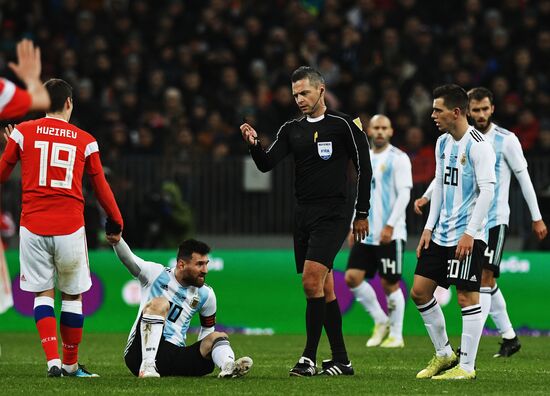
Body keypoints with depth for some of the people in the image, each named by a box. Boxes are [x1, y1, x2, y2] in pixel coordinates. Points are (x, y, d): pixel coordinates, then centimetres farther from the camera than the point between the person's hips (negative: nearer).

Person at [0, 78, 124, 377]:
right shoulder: (85, 141, 4)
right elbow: (101, 188, 14)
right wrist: (116, 221, 29)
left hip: (33, 226, 0)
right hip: (70, 228, 0)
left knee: (42, 294, 6)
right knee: (72, 295, 12)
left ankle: (53, 360, -10)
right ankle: (71, 364, 19)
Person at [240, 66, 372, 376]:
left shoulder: (342, 125, -5)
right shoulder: (292, 130, 11)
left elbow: (364, 168, -2)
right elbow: (267, 164, 1)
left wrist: (362, 214, -1)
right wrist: (254, 144, -19)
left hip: (332, 216, -7)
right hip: (304, 216, 7)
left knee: (312, 279, -20)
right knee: (324, 289, 9)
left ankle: (309, 357, -18)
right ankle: (341, 360, 15)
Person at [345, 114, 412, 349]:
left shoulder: (398, 159, -6)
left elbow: (404, 195, -13)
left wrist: (390, 226, -20)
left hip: (390, 234, -7)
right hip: (366, 233, 7)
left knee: (390, 283, -3)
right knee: (352, 277, -2)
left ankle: (396, 335, 8)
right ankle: (381, 321, 13)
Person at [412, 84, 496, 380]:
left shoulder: (478, 146, -13)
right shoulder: (443, 142, 12)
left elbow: (487, 190, -17)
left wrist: (469, 233, -21)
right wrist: (429, 227, 14)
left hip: (467, 236, -9)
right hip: (441, 234, 9)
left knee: (467, 297, -6)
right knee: (420, 291, 8)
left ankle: (466, 365, 0)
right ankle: (444, 355, 19)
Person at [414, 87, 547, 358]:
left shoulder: (506, 140, -6)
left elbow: (523, 178, -2)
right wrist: (426, 197, 1)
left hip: (496, 220, -5)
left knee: (485, 277, -14)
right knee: (487, 281, 9)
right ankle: (509, 337, 22)